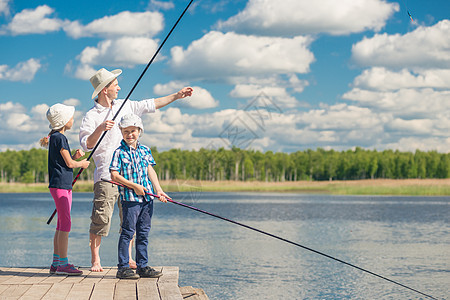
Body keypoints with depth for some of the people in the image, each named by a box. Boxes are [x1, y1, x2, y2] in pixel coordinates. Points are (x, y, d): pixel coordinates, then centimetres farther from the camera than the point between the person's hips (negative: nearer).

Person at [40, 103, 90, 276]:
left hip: (64, 185, 10)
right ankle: (62, 263, -9)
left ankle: (56, 263, 14)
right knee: (65, 224, -10)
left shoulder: (56, 137, 18)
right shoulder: (59, 138, -12)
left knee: (62, 225, 11)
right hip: (59, 185, -10)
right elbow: (69, 164, -14)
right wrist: (82, 164, 3)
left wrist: (75, 156, 4)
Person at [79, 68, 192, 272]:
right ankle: (95, 260, 4)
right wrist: (100, 129, -32)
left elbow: (149, 105, 22)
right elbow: (86, 144, -16)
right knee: (101, 218, -7)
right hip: (106, 176, -6)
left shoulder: (124, 106, 13)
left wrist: (176, 96, 23)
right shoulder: (91, 116, -5)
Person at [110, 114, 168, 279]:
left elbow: (150, 170, 11)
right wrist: (134, 186, -13)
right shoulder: (119, 152, -4)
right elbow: (114, 175, -9)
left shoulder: (145, 150, 12)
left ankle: (142, 266, 16)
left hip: (147, 198, 6)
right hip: (129, 198, -6)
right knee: (128, 232, -4)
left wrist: (158, 190, -1)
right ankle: (123, 267, 0)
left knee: (143, 233, 10)